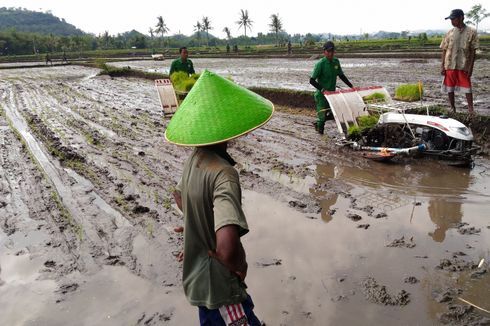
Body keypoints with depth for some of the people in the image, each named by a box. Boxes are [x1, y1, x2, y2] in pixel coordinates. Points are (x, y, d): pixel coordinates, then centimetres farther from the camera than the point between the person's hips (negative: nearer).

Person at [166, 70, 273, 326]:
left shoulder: (195, 159, -4)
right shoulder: (223, 173, -32)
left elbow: (179, 196, 18)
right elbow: (227, 249, -45)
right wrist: (240, 266, -24)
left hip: (197, 276, 9)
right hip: (220, 284, -8)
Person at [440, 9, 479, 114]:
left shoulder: (471, 32, -3)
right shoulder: (449, 33, 3)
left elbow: (473, 51, -3)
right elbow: (444, 50, 5)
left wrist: (470, 67, -8)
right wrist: (442, 66, 0)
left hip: (464, 66, -2)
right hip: (450, 66, 3)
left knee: (467, 88, 0)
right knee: (450, 88, 8)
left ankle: (471, 111, 7)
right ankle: (452, 109, 22)